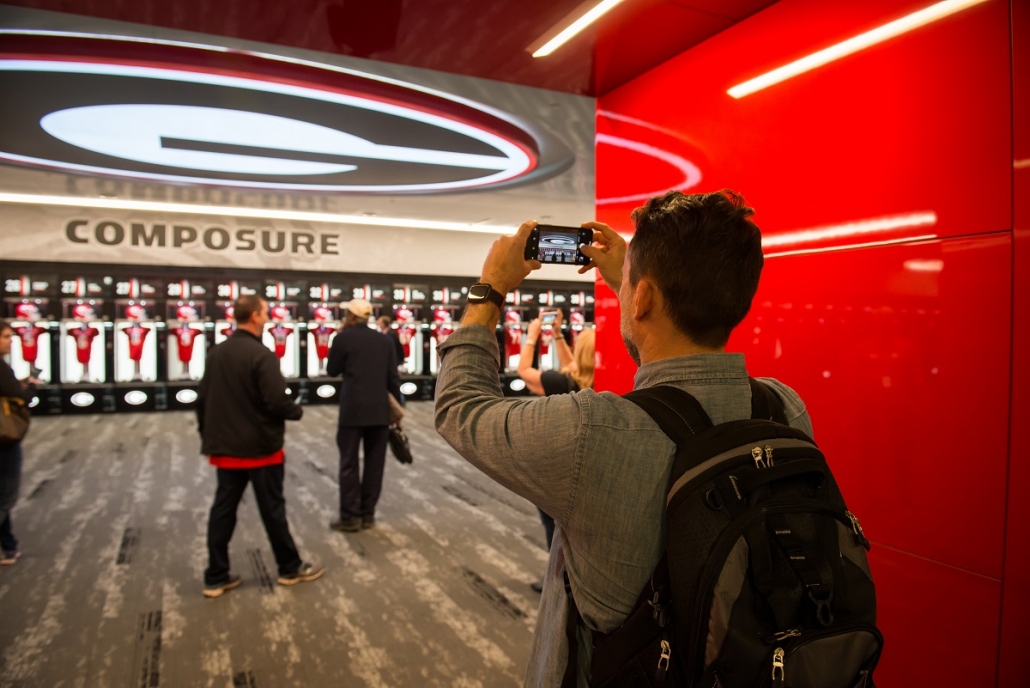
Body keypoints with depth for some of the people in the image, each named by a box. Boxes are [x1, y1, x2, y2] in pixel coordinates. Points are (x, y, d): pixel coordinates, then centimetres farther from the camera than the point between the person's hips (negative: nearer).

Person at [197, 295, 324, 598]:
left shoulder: (215, 353, 6)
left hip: (225, 448, 7)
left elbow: (202, 400, 10)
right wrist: (297, 411, -2)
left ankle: (216, 577, 17)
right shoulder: (261, 354, -18)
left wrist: (207, 437, 19)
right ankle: (290, 568, 20)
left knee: (223, 509, 11)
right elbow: (277, 402, -23)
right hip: (260, 447, -7)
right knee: (272, 509, 5)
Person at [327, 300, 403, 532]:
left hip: (353, 410, -4)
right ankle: (367, 514, 16)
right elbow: (393, 379, 6)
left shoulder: (344, 338, -4)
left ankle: (350, 517, 7)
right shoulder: (384, 340, 7)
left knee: (349, 464, 4)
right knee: (374, 463, 10)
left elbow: (332, 371, 8)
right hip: (380, 410, 4)